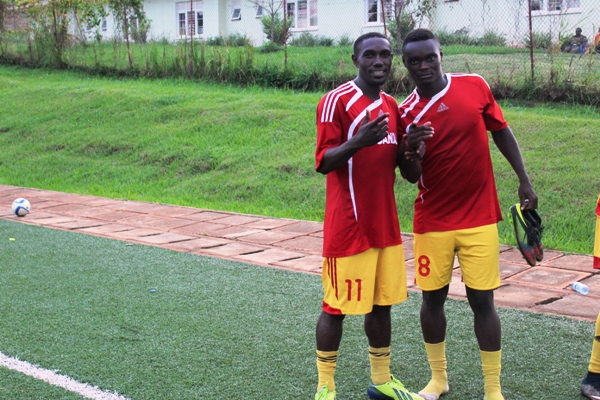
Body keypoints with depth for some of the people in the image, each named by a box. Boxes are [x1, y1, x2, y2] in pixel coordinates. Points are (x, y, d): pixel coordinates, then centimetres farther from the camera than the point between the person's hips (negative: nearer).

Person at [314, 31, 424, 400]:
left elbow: (409, 173, 17)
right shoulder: (337, 101, -10)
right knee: (337, 306, 1)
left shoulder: (392, 106, 13)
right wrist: (359, 141, -33)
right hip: (348, 227, -7)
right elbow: (323, 162, -16)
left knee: (383, 302, 13)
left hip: (386, 226, 7)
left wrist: (412, 155, -6)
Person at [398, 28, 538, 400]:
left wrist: (525, 181, 6)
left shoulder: (475, 86, -3)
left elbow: (501, 132, 9)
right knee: (433, 297, 8)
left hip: (479, 218, -1)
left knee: (482, 300, 0)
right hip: (433, 222, 1)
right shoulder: (408, 112, -3)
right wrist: (411, 149, -24)